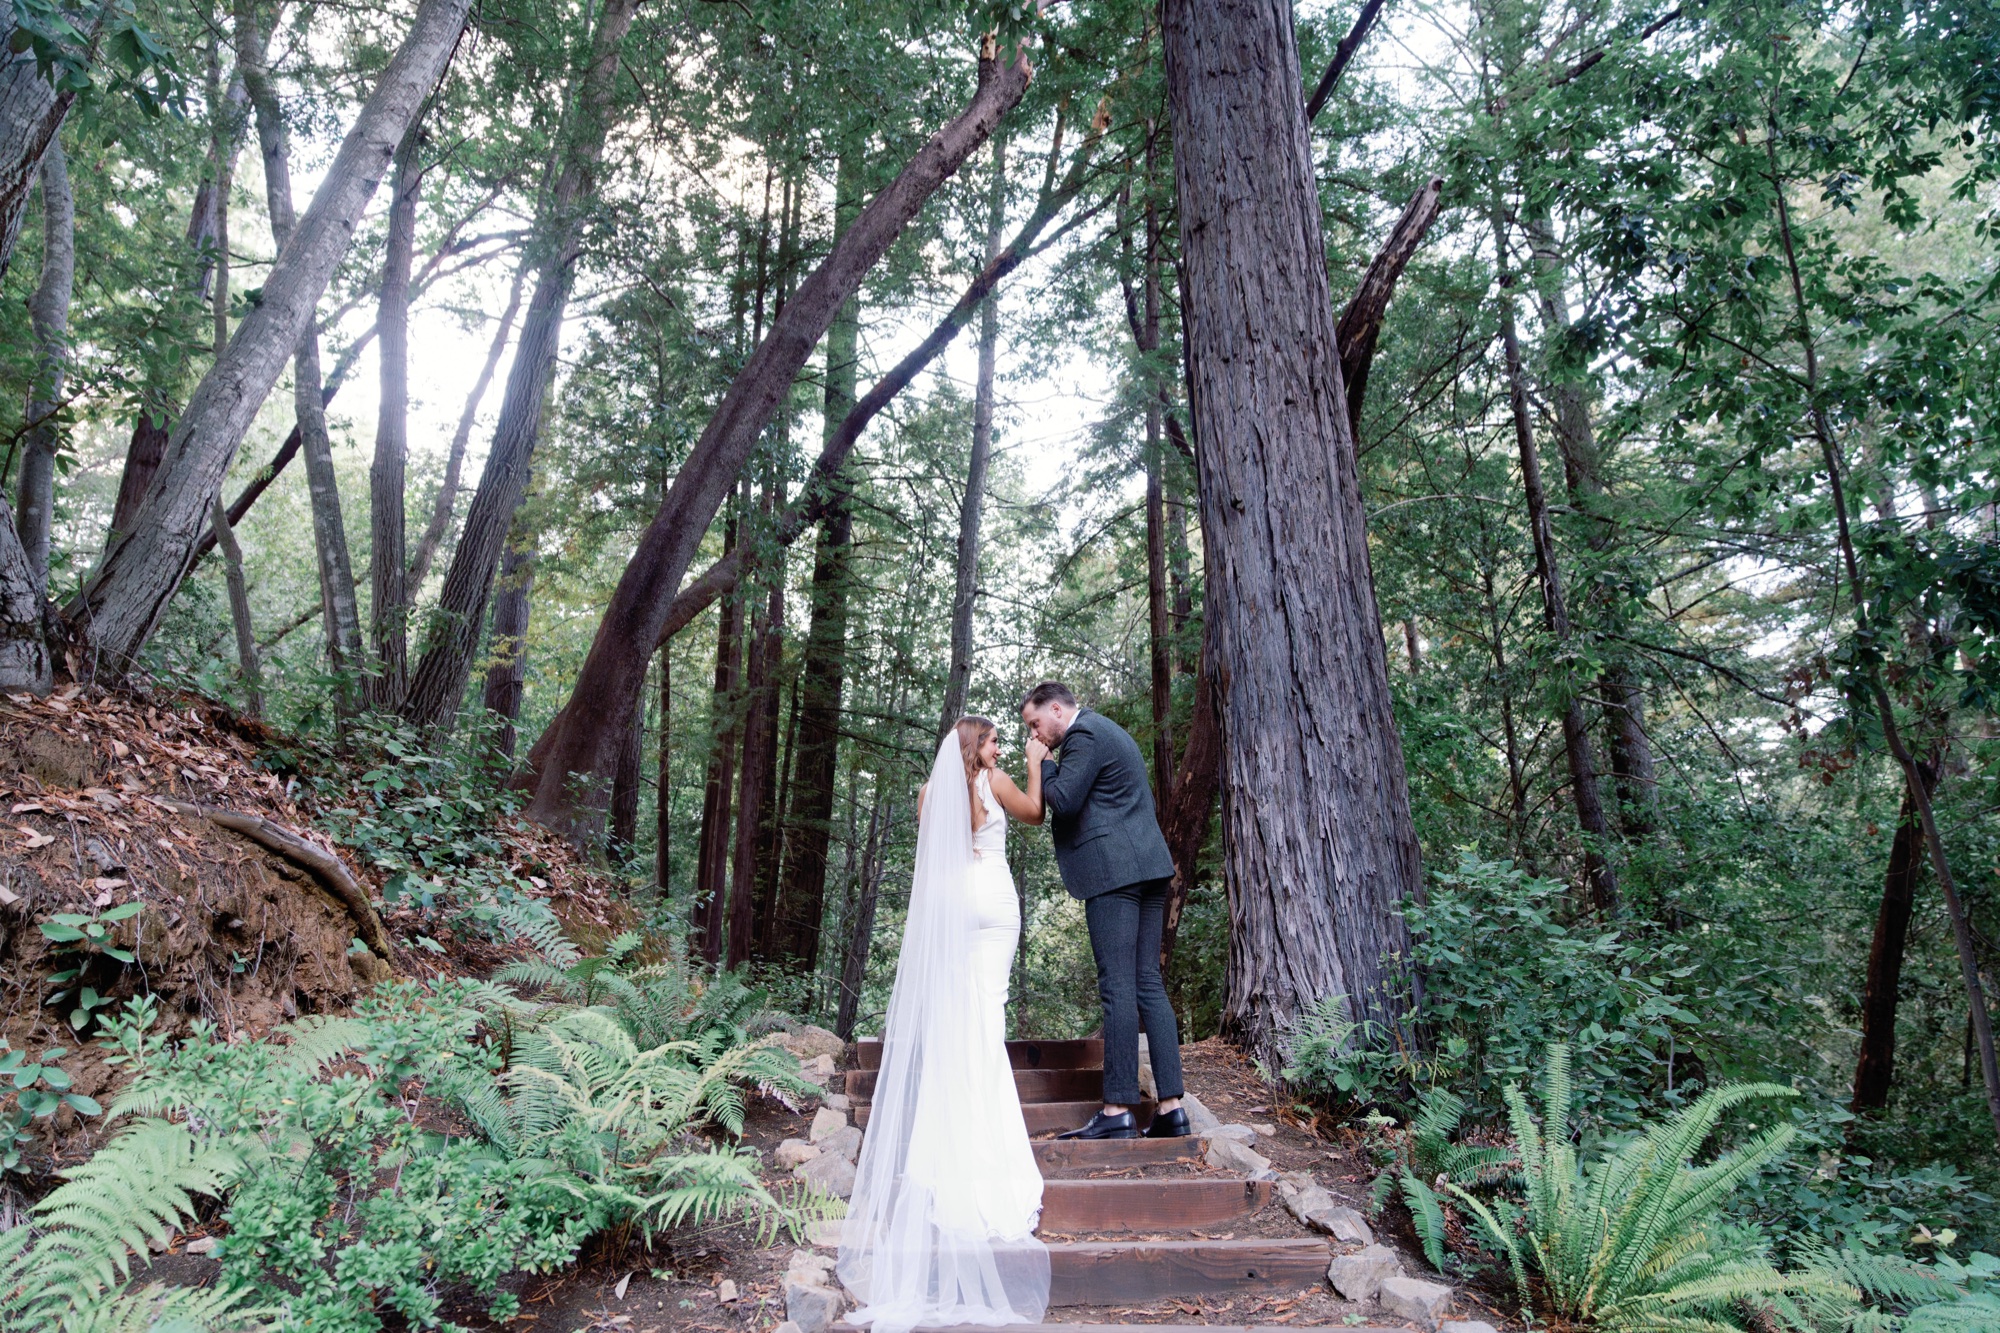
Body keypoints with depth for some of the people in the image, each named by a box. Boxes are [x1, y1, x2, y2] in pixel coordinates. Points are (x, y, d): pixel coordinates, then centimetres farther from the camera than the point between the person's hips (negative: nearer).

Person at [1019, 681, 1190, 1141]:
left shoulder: (1085, 735, -7)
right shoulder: (1110, 732, 25)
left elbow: (1063, 802, -15)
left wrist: (1040, 765, -1)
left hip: (1113, 871, -10)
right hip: (1148, 867, 10)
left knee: (1118, 987, -9)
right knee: (1149, 985, 7)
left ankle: (1118, 1111, -6)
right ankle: (1171, 1107, 6)